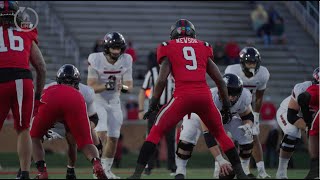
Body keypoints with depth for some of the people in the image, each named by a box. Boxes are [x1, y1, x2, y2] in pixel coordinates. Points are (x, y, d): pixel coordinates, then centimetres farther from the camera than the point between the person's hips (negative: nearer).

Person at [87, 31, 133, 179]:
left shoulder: (126, 61, -9)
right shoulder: (96, 60, -20)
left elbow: (129, 86, -6)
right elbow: (91, 87, -22)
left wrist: (123, 87, -30)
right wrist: (106, 86, -39)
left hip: (114, 103, 4)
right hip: (97, 101, -4)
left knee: (113, 139, 5)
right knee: (102, 133, -24)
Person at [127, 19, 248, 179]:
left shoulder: (169, 48, 13)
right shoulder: (203, 48, 20)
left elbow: (162, 79, 2)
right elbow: (219, 79, 18)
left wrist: (153, 105, 6)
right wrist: (226, 104, 24)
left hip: (182, 96, -2)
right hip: (205, 95, 3)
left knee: (156, 133, 7)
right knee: (220, 134, 22)